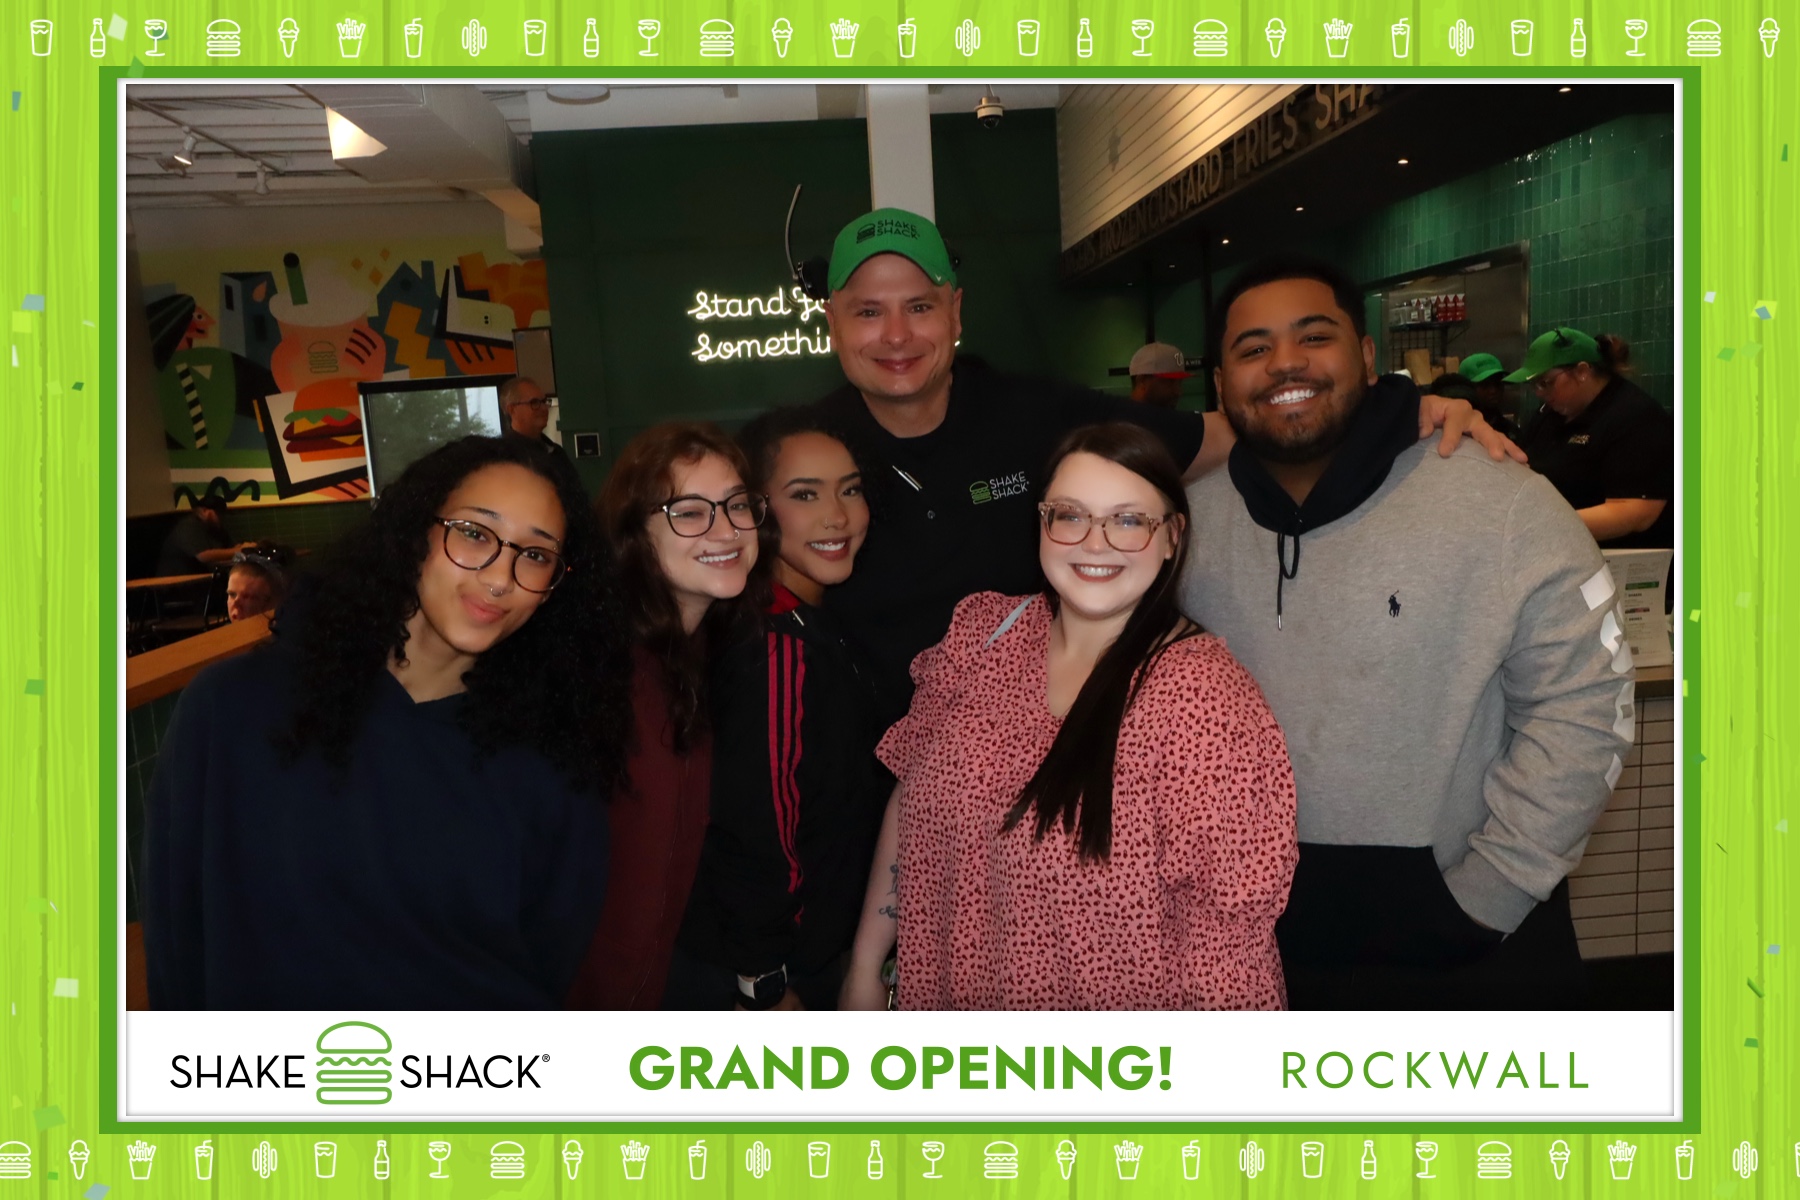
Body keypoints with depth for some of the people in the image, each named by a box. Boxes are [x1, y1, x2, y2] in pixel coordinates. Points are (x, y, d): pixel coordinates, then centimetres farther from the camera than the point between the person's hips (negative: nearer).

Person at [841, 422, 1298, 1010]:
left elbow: (1226, 921, -20)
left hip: (1131, 1047, -4)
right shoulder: (980, 630, -7)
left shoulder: (1202, 694, -22)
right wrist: (865, 968, 2)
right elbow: (911, 800, 0)